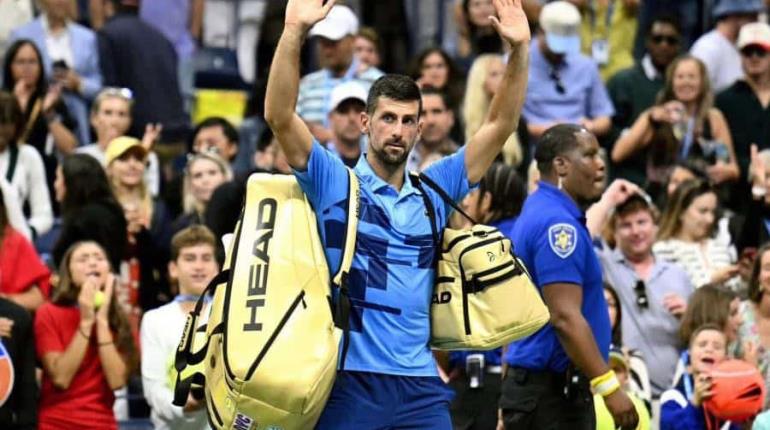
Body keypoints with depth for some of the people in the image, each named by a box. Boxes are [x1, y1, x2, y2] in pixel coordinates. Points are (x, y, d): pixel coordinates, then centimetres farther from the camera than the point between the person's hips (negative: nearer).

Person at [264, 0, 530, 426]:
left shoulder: (434, 190, 13)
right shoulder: (332, 182, 3)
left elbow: (500, 124, 10)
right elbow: (280, 116, -10)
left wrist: (519, 49, -2)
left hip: (421, 383, 3)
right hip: (349, 380, -3)